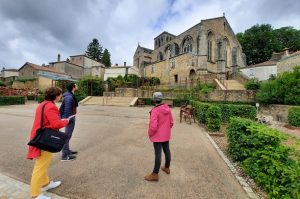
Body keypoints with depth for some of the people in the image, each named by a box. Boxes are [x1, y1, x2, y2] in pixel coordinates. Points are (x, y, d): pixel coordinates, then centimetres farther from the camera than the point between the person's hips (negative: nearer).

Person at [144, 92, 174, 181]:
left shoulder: (155, 111, -24)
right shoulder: (168, 108, -2)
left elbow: (153, 126, -26)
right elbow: (171, 122, 6)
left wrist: (150, 133, -8)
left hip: (158, 136, -7)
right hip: (166, 135, 7)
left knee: (158, 154, 3)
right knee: (167, 151, 20)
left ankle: (155, 174, 19)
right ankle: (167, 167, 42)